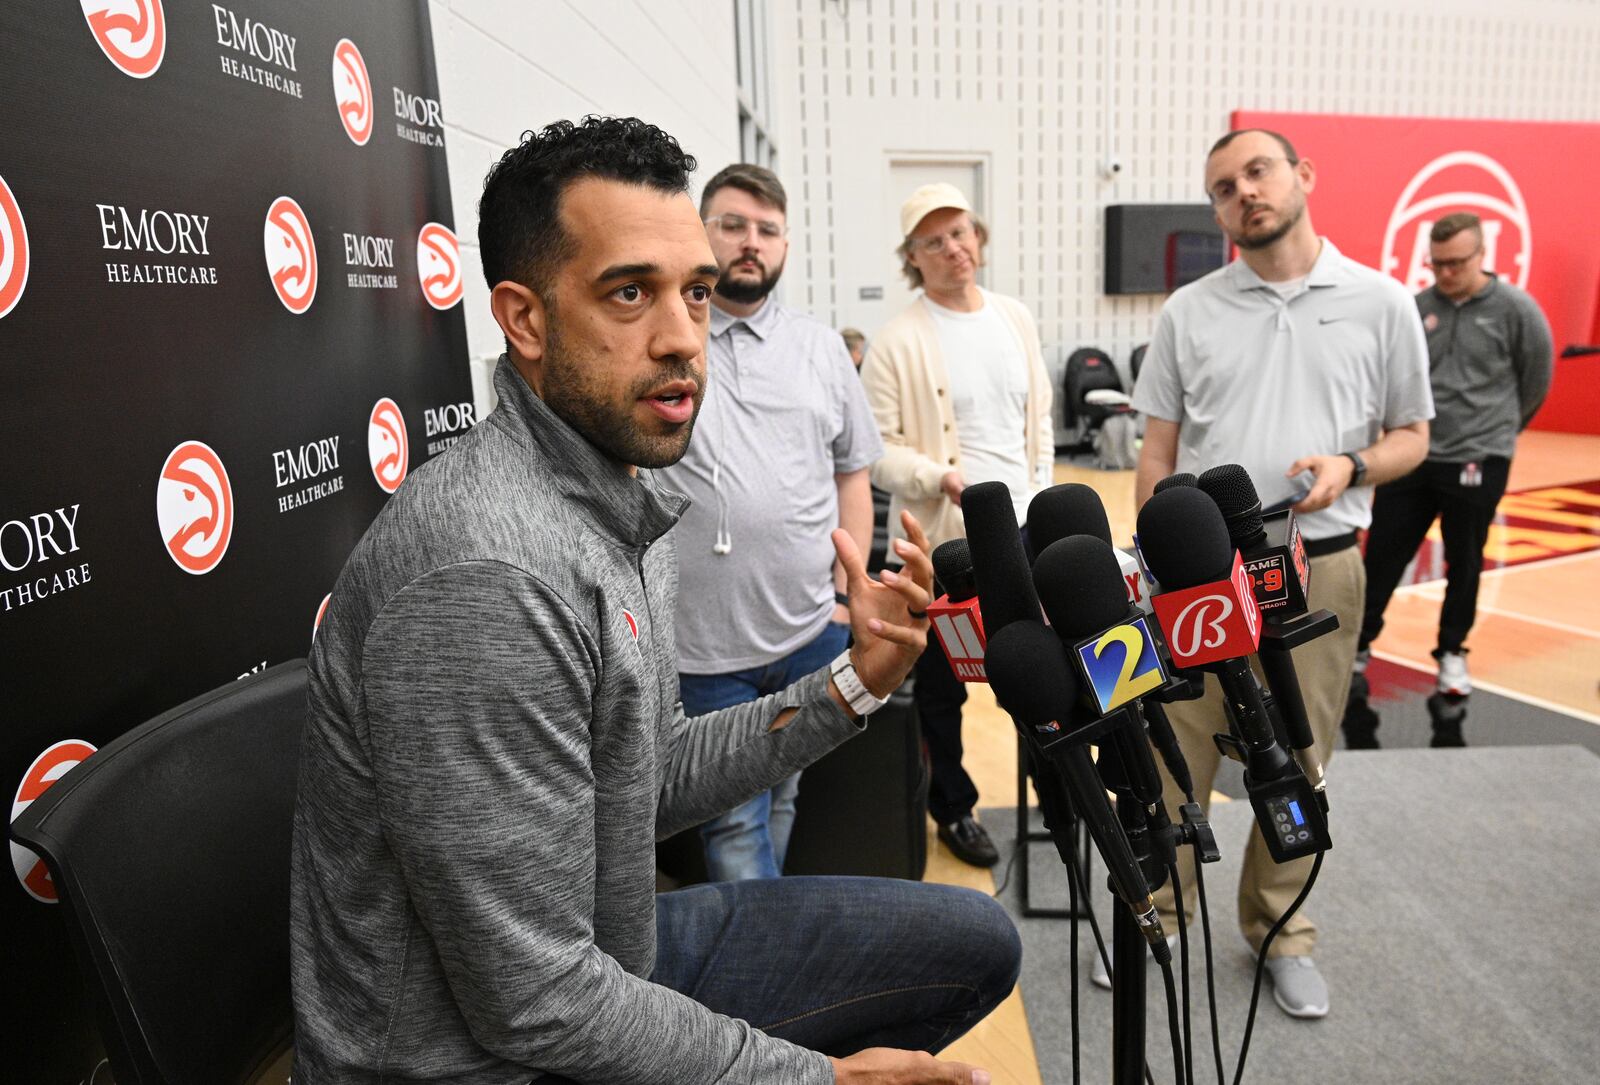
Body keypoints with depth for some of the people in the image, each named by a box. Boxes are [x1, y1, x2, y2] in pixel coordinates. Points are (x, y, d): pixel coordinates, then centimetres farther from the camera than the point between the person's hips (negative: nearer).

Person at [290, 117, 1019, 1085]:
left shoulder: (628, 498, 0)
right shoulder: (488, 577, -30)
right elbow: (531, 1003, -25)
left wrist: (851, 685, -4)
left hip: (607, 951, 8)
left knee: (977, 942, 13)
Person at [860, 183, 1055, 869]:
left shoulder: (1017, 320, 9)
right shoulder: (898, 342, -9)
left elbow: (1039, 418, 16)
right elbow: (876, 448, -11)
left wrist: (1043, 497, 11)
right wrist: (940, 477, -25)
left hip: (1021, 530, 5)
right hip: (943, 537, -5)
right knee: (943, 684, 9)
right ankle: (952, 807, 29)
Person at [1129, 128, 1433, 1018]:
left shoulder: (1381, 303, 3)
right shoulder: (1189, 312, 6)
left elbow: (1412, 437, 8)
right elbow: (1158, 452, 7)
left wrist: (1351, 465, -14)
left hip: (1319, 569, 0)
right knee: (1177, 750, 6)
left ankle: (1282, 930, 32)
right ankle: (1157, 912, 26)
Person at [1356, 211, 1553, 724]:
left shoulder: (1516, 309, -6)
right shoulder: (1416, 307, -1)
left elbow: (1536, 381, 5)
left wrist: (1498, 429, 14)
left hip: (1478, 461, -2)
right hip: (1412, 456, 2)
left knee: (1463, 565, 10)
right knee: (1382, 555, 6)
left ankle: (1452, 654, 28)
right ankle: (1358, 643, 20)